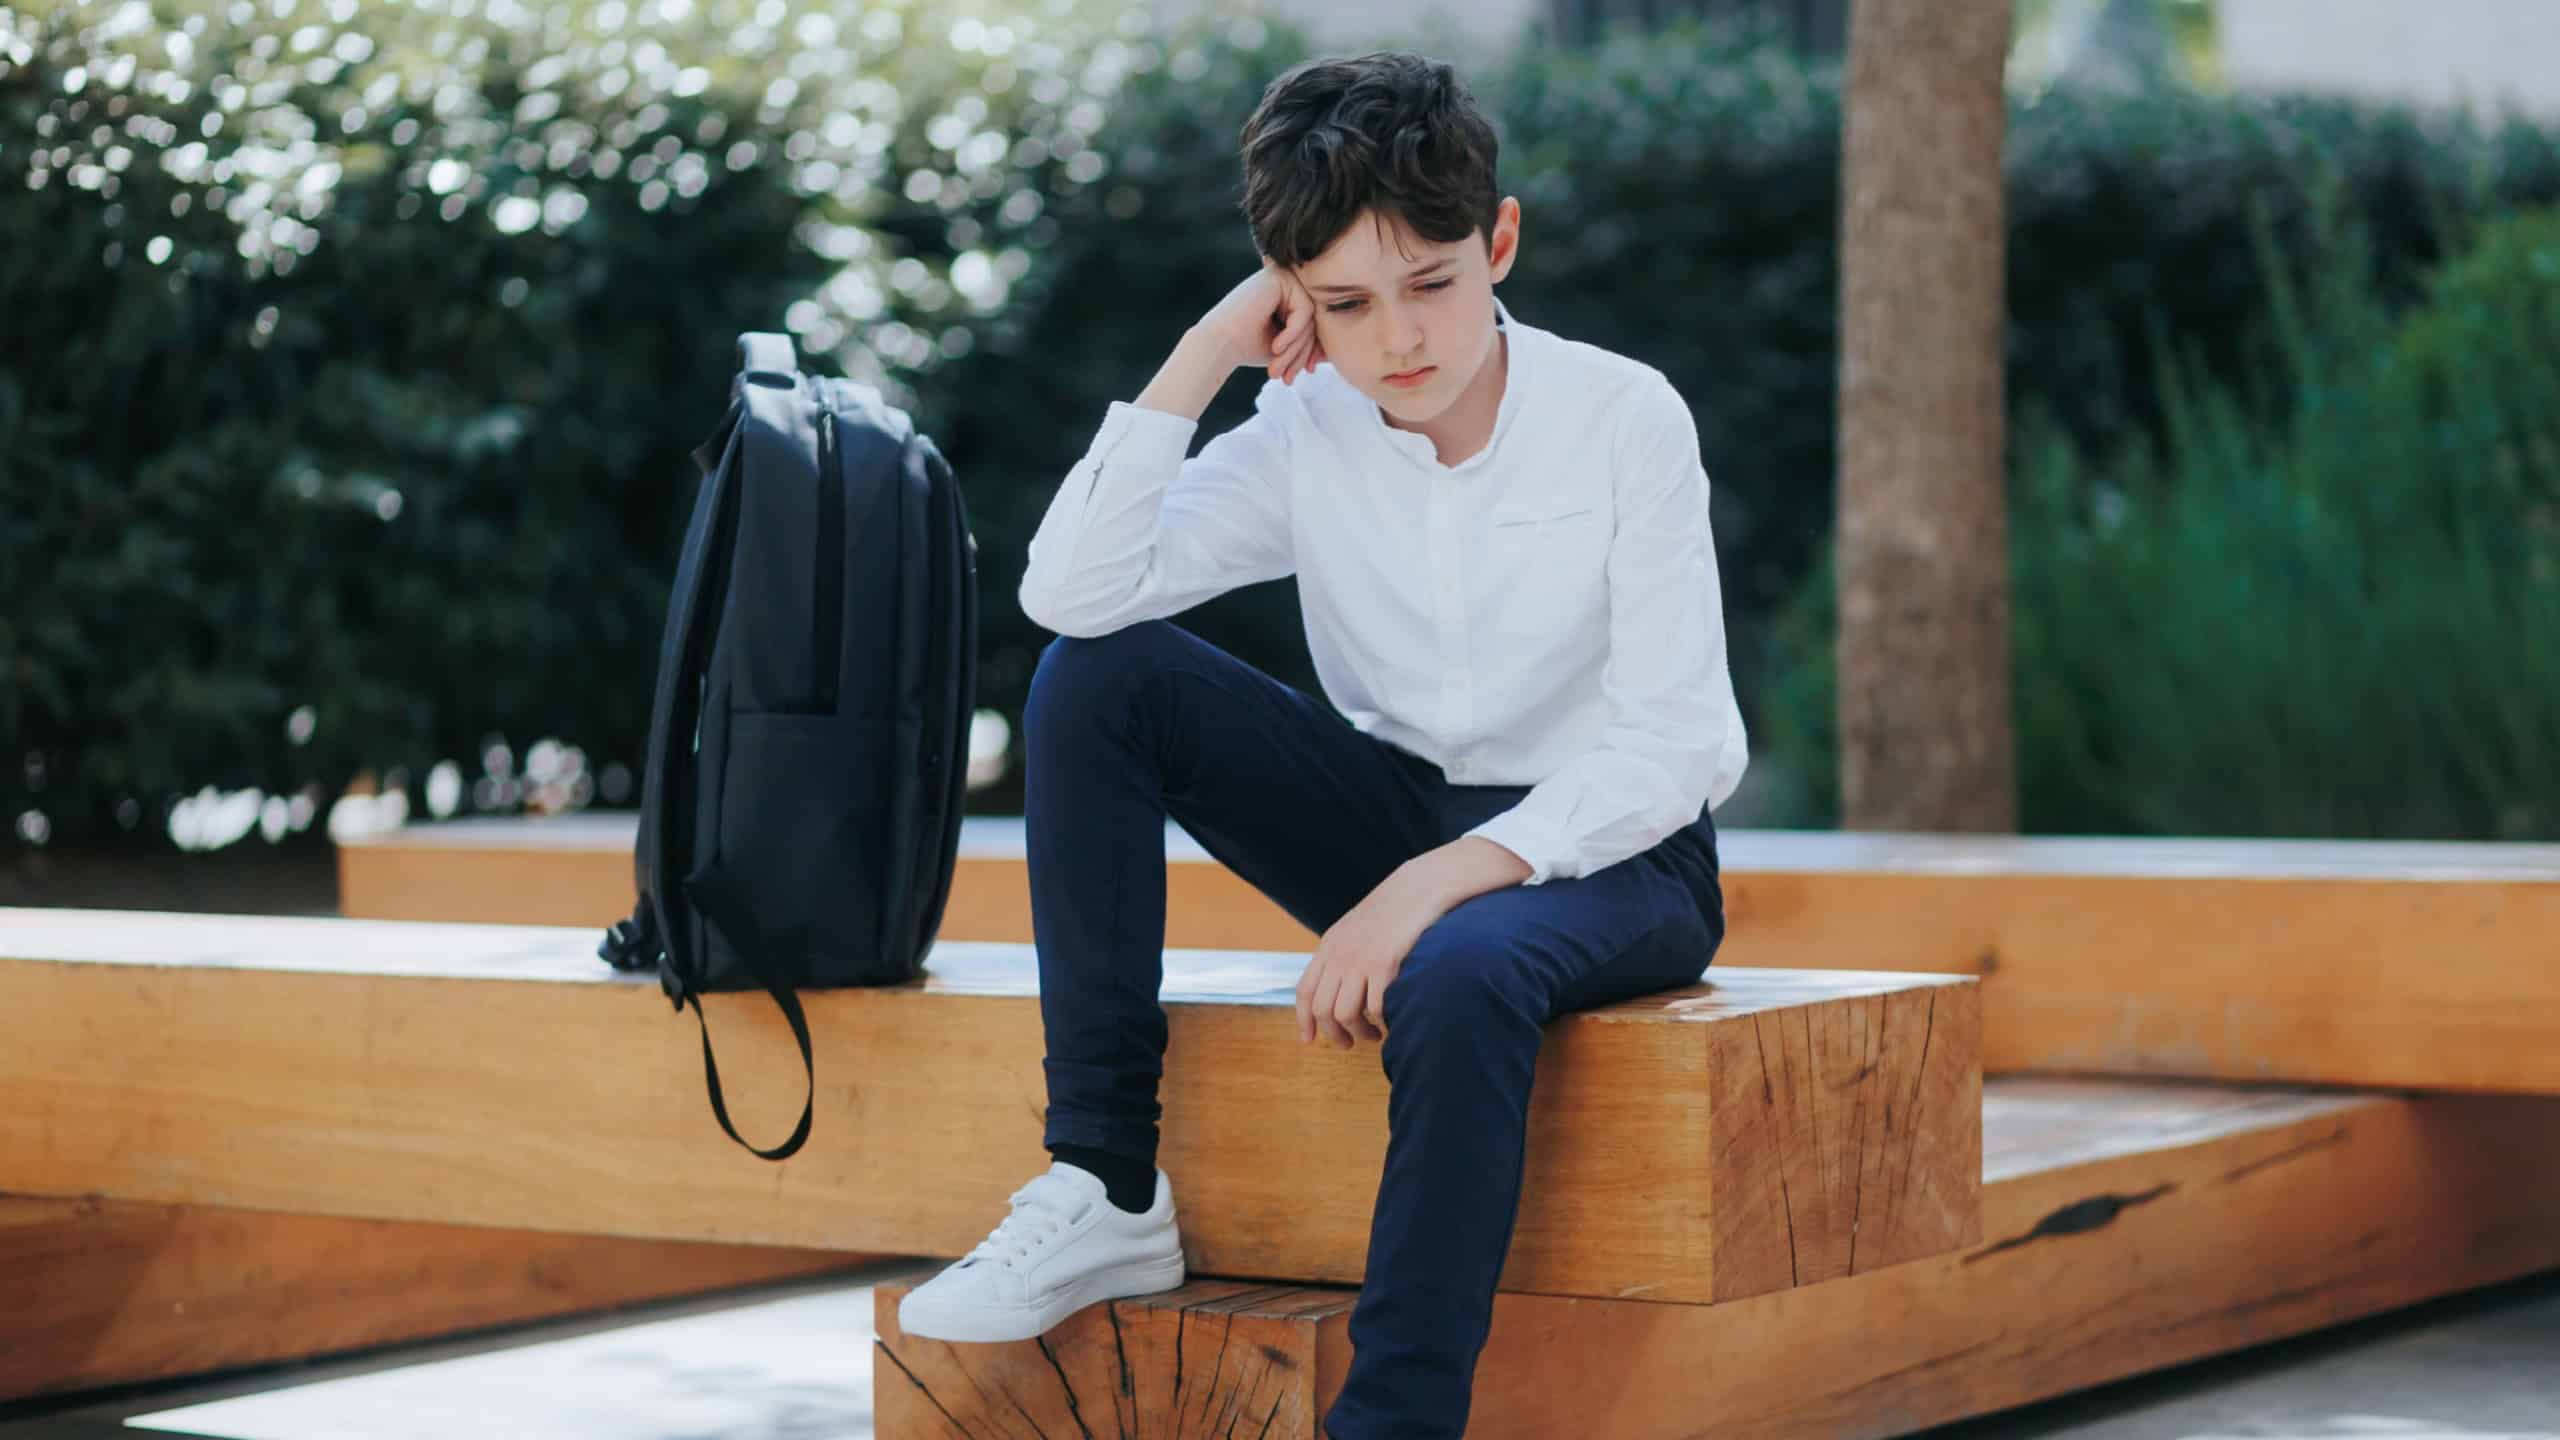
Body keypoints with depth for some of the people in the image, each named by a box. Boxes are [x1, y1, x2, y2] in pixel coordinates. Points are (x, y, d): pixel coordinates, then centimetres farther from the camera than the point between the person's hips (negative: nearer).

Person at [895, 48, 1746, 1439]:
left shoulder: (1625, 418, -13)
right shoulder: (1306, 436, -4)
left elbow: (1678, 747, -18)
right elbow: (1070, 592, -17)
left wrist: (1439, 883, -29)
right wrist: (1201, 356, -18)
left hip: (1609, 853, -4)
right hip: (1402, 833, 4)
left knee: (1459, 976, -40)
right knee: (1092, 679, -15)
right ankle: (1105, 1190, -15)